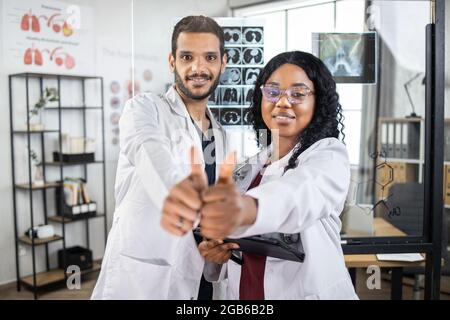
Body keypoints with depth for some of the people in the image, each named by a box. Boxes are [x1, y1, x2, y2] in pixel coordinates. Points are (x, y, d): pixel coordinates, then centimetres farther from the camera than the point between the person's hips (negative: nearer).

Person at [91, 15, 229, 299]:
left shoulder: (222, 135, 10)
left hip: (199, 278, 5)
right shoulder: (144, 107, -7)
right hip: (138, 278, -5)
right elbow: (148, 149, -30)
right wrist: (174, 190, -52)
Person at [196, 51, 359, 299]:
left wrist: (246, 208, -56)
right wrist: (217, 252, -13)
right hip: (244, 291, 5)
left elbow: (302, 194, -37)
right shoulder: (252, 166, 4)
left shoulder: (329, 154, -13)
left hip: (309, 292, -5)